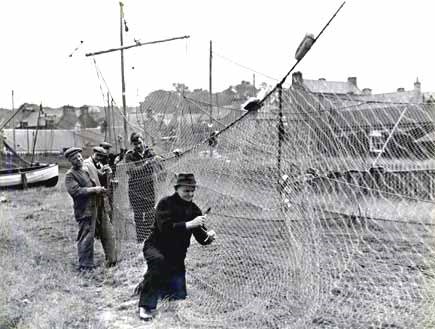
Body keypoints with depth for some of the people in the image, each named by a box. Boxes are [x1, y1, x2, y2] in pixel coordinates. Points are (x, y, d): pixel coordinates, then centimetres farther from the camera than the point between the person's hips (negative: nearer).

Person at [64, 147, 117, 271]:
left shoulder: (90, 166, 12)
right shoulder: (70, 175, -9)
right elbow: (75, 191, -21)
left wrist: (102, 189, 10)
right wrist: (93, 190, -20)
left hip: (99, 206, 7)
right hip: (85, 210, -7)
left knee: (108, 234, 14)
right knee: (86, 237, -2)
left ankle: (111, 260, 29)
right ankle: (85, 265, 13)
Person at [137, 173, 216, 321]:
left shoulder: (194, 210, 1)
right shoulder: (166, 203, -14)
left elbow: (201, 238, -1)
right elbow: (165, 227, -30)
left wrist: (209, 236, -23)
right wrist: (189, 224, -36)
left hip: (177, 255, 6)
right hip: (155, 247, -5)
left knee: (179, 295, 7)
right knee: (158, 260, -40)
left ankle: (146, 285, 33)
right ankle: (146, 306, -26)